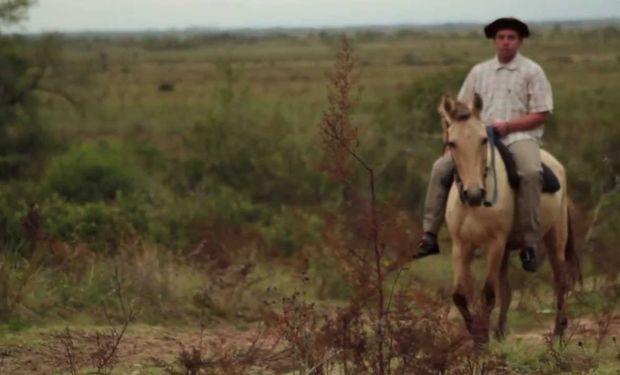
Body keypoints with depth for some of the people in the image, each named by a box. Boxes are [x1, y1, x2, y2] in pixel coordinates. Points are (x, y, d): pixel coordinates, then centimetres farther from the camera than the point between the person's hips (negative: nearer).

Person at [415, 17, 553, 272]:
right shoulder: (480, 72, 14)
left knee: (531, 173, -35)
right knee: (441, 167, -12)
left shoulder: (532, 71, 2)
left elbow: (541, 114, -4)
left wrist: (508, 125, -15)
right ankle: (430, 236, -7)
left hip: (519, 135, -4)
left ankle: (529, 244, -29)